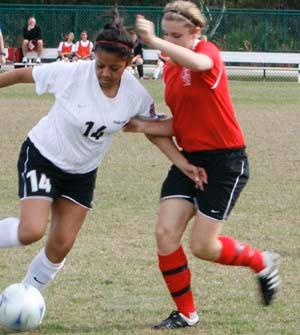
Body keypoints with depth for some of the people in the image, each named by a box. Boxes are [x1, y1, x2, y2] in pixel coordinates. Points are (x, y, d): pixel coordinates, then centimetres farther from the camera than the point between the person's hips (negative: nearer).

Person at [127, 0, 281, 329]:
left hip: (225, 162, -7)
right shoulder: (169, 70, 8)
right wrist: (142, 126, -3)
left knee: (202, 246, -5)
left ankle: (262, 262, 24)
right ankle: (185, 313, 9)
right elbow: (178, 124, 13)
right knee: (165, 233, -7)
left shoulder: (208, 52, -14)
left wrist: (154, 41, -49)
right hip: (189, 159, 7)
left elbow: (198, 63, -42)